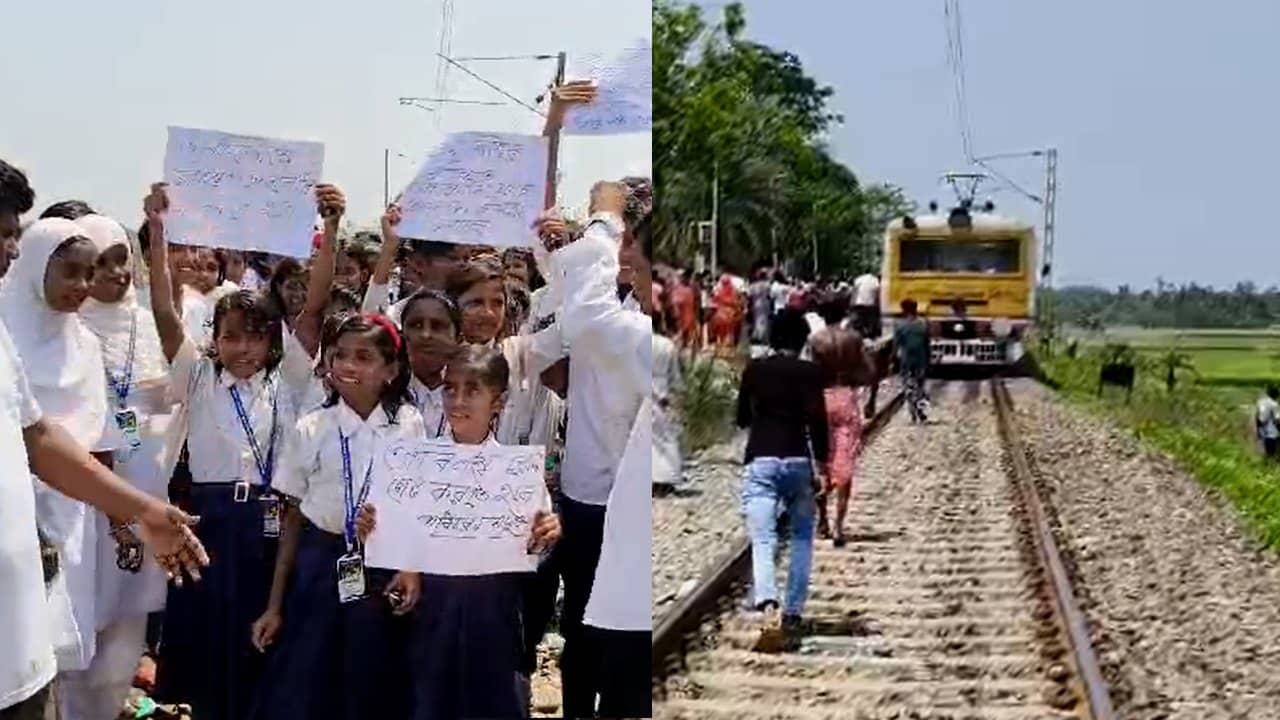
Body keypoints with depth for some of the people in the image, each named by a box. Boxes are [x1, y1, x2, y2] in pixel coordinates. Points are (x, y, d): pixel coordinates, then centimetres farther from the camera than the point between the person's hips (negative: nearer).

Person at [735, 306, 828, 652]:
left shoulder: (754, 369, 9)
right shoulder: (809, 372, 2)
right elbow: (817, 419, -9)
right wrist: (823, 462, -3)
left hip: (759, 461, 0)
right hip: (797, 460, 0)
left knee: (762, 542, -9)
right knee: (802, 537, 20)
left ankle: (769, 610, -32)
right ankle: (793, 611, 14)